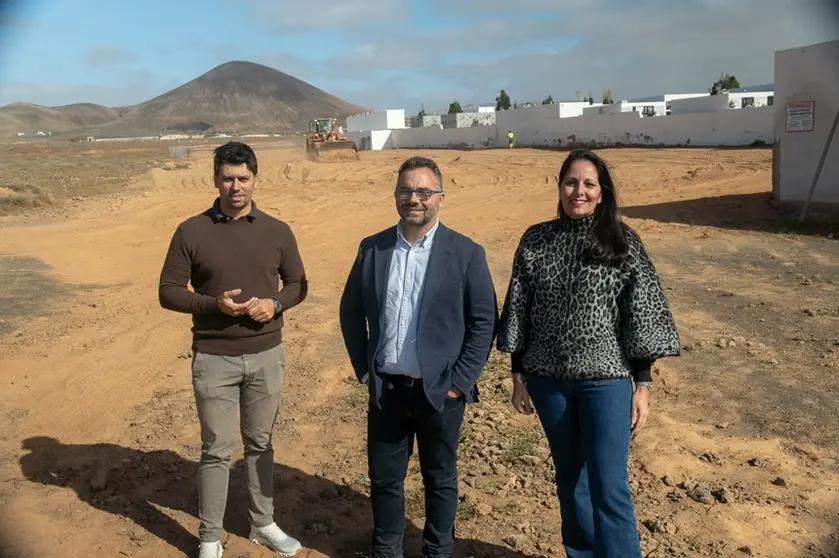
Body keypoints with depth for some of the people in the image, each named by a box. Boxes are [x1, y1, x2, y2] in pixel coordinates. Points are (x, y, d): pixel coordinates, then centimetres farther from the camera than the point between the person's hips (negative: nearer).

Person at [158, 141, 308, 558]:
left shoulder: (277, 231, 0)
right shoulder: (191, 232, -5)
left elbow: (298, 284, 8)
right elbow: (168, 291, -3)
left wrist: (275, 304, -13)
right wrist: (215, 304, -19)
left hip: (266, 356, 2)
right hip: (214, 359, -2)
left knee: (260, 443, 16)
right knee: (216, 450, 7)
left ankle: (263, 524, 33)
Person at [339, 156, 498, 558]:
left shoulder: (466, 253, -7)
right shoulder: (372, 248, 2)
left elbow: (484, 322, -6)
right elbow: (351, 311, 9)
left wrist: (460, 381, -10)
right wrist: (363, 369, 3)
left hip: (440, 391, -2)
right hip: (385, 389, 3)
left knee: (440, 479, 14)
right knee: (384, 478, 15)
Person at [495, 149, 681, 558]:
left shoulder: (623, 244, -5)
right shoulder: (535, 241, 0)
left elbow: (640, 317, -5)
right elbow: (519, 311, 4)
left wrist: (642, 386, -7)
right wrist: (518, 376, 5)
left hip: (605, 379, -2)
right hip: (548, 379, 3)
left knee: (609, 487, -3)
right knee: (569, 476, 18)